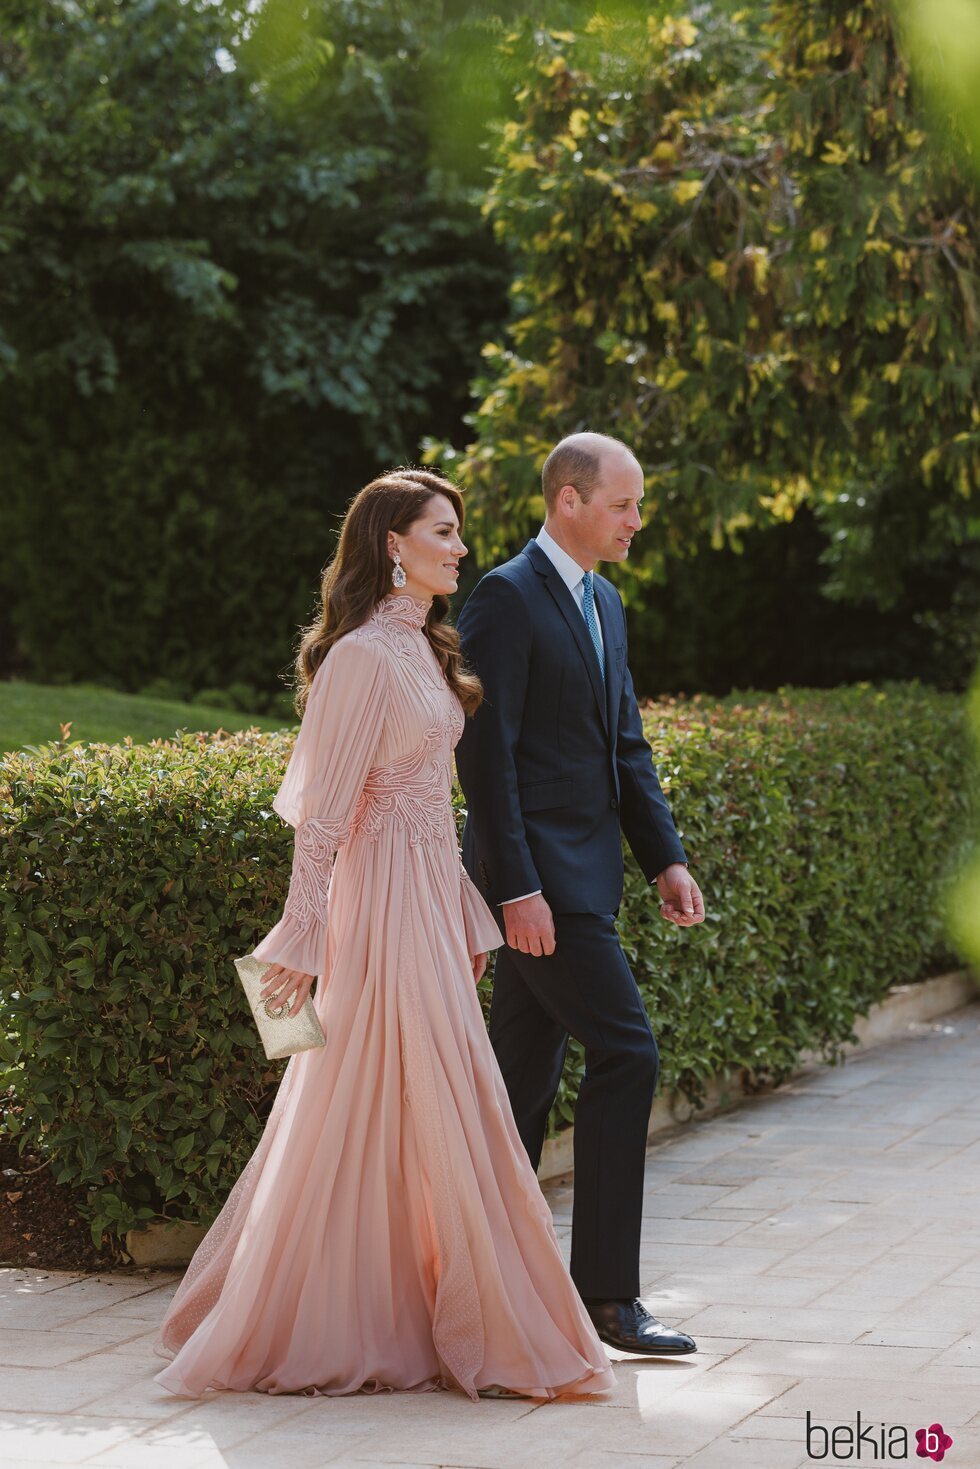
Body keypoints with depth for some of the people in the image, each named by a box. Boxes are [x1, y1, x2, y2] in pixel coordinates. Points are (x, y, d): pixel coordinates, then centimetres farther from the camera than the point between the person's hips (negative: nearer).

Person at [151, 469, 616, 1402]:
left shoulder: (421, 648, 14)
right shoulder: (363, 657, -15)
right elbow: (323, 811, -16)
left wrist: (466, 921, 18)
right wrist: (300, 942, -17)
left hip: (431, 894, 9)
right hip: (387, 897, -9)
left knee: (377, 1117, 12)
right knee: (423, 1108, -4)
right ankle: (470, 1331, 2)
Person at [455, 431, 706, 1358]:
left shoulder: (603, 604, 17)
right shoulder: (506, 600, -12)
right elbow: (485, 753, -16)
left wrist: (665, 858, 11)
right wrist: (517, 889, -21)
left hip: (582, 875, 9)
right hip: (539, 875, -9)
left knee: (526, 1073, 12)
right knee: (625, 1052, -13)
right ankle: (605, 1291, -9)